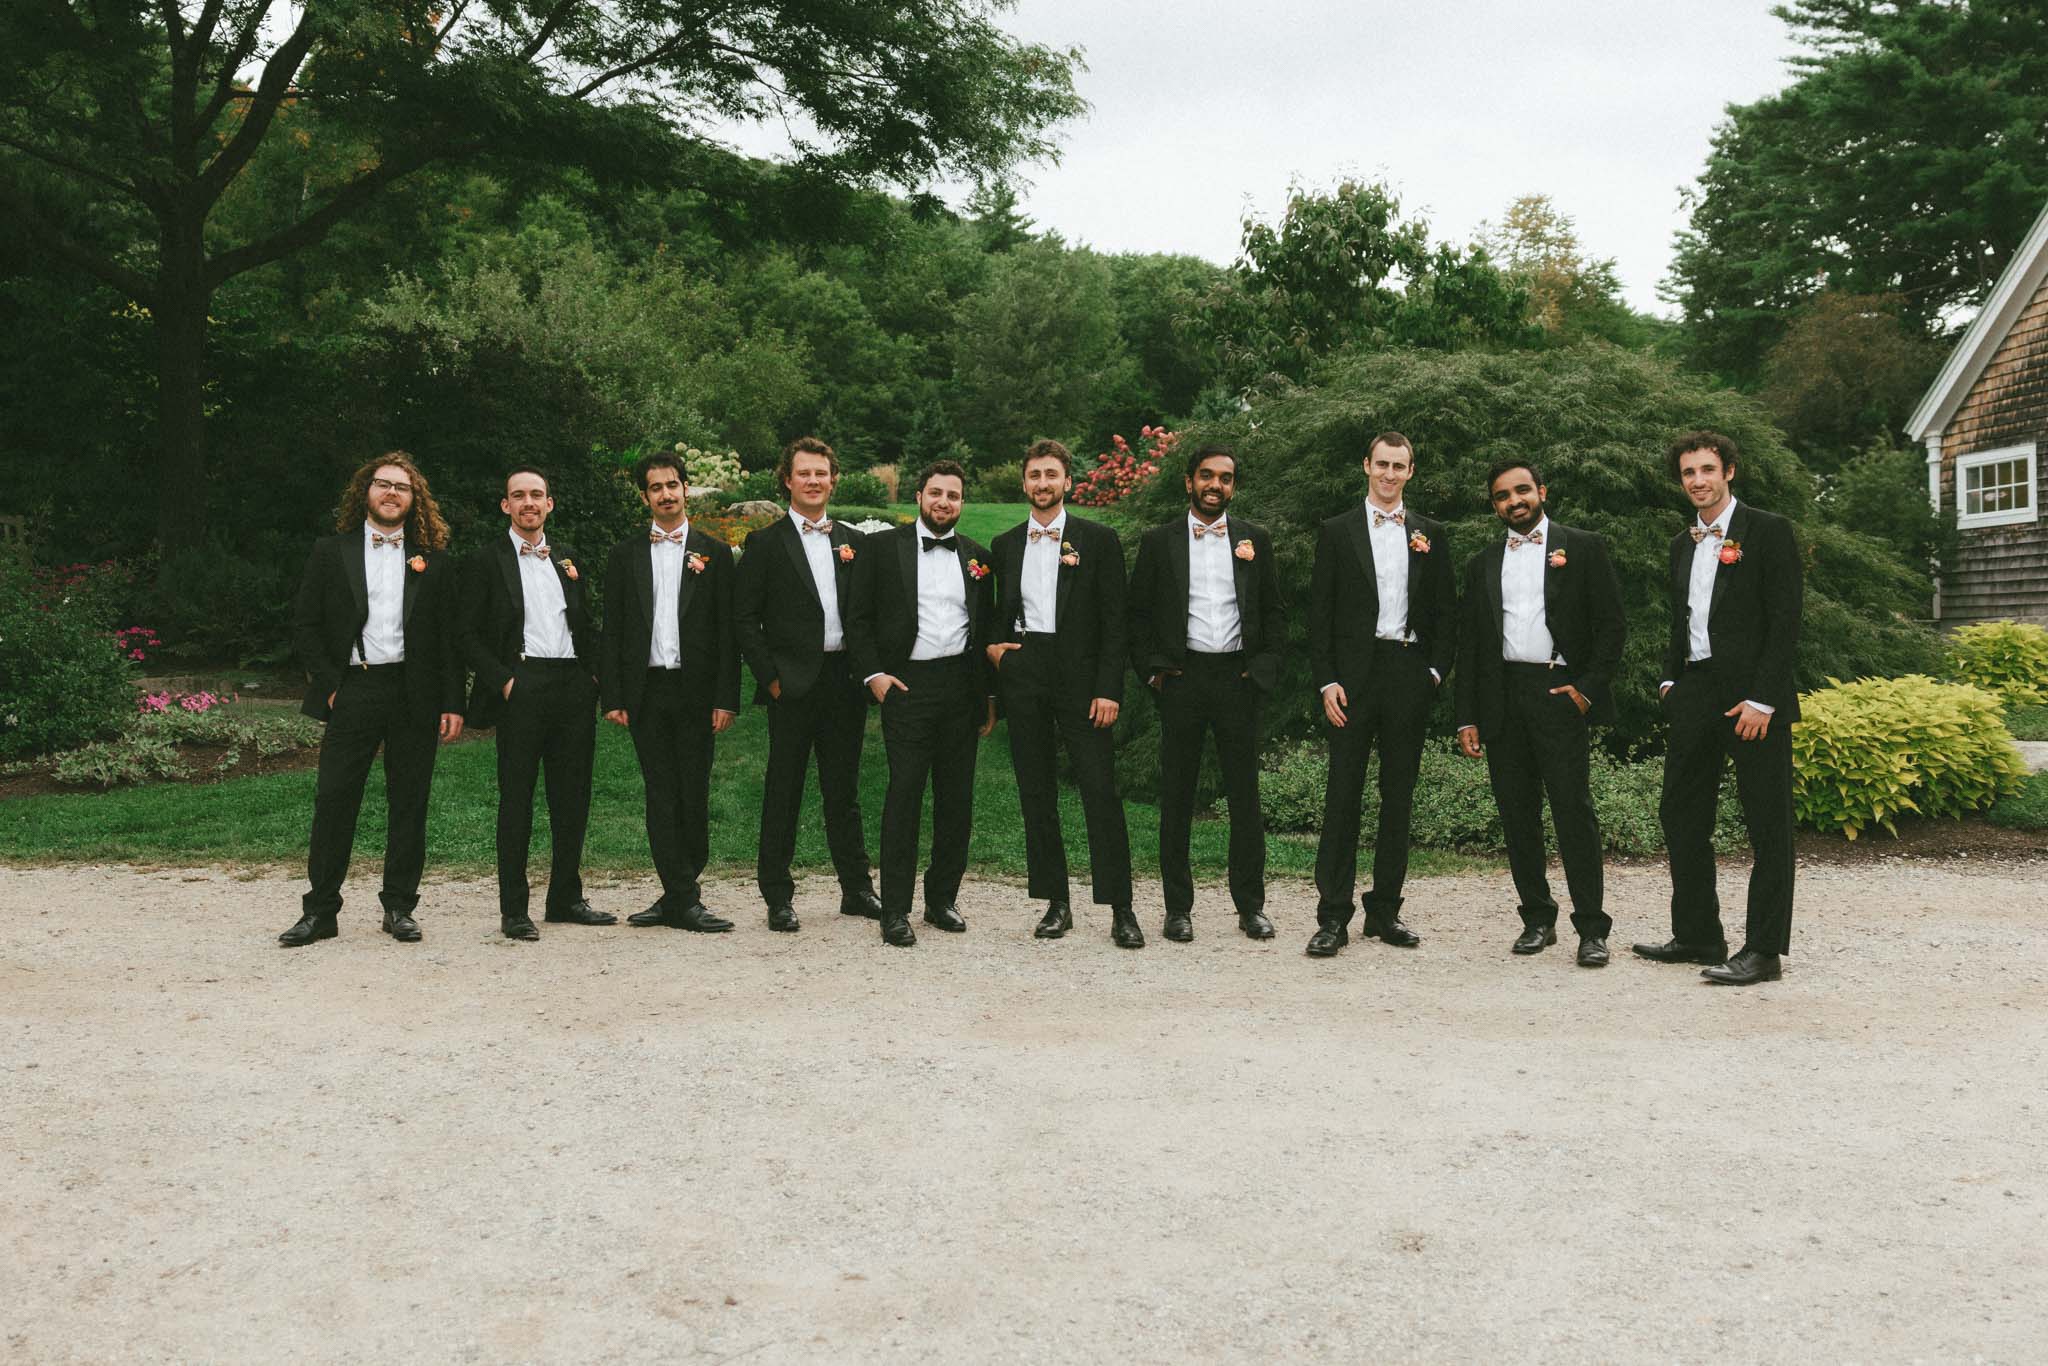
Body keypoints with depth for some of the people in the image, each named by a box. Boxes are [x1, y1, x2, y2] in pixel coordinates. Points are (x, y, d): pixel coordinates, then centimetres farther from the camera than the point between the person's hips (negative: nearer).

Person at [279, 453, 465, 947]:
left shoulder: (434, 561, 8)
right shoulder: (331, 552, 8)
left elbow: (450, 636, 6)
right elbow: (304, 625, 6)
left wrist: (453, 703, -2)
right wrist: (329, 684, -4)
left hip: (414, 696, 1)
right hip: (352, 691, 0)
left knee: (409, 803, 5)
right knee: (333, 800, -1)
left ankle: (399, 907, 15)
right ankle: (320, 911, 8)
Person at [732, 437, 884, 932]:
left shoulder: (855, 542, 12)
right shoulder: (766, 543, 1)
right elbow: (744, 618, -2)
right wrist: (771, 678, -8)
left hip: (845, 681, 4)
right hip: (792, 683, -3)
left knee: (844, 790, 11)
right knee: (783, 792, 2)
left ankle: (857, 890, 19)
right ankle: (778, 897, 9)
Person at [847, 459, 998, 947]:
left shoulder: (978, 556, 13)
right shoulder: (882, 547, 3)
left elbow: (986, 628, 16)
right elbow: (860, 617, 3)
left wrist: (989, 696, 12)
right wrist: (873, 673, -8)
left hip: (962, 685, 4)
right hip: (907, 684, -4)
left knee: (957, 796, 7)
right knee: (904, 793, -7)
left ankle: (942, 898, 19)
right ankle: (895, 911, -2)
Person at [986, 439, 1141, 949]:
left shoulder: (1098, 540, 2)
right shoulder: (1005, 545, 13)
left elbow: (1113, 619, -2)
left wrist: (1108, 689, -10)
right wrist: (993, 647, 1)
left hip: (1080, 677, -3)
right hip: (1022, 674, 4)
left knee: (1101, 792, -7)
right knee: (1036, 795, 6)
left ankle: (1120, 910, -3)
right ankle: (1056, 902, 14)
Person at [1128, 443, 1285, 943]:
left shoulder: (1255, 539, 9)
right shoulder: (1159, 541, 6)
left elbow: (1275, 611, 11)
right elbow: (1138, 613, 7)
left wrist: (1264, 668, 0)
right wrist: (1152, 669, -2)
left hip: (1239, 677, 1)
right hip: (1181, 676, -1)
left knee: (1245, 794, 4)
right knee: (1176, 797, 3)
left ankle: (1251, 906, 13)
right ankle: (1178, 908, 12)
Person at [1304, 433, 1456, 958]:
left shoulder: (1430, 534, 12)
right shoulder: (1337, 532, 5)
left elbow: (1446, 610, 12)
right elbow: (1319, 613, 2)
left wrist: (1436, 671, -1)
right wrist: (1326, 681, -7)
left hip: (1410, 673, 3)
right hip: (1354, 673, -2)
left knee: (1399, 795, 7)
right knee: (1343, 794, -4)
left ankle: (1384, 911, 15)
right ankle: (1333, 917, -2)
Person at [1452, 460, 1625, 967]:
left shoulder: (1583, 548, 7)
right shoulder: (1482, 565, 17)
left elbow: (1612, 623, 2)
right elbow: (1468, 645, 15)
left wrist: (1588, 686, -8)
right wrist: (1466, 718, 9)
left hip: (1560, 693, -4)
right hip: (1502, 700, 4)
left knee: (1574, 810, -9)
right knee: (1517, 814, 6)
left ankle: (1592, 929, -5)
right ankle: (1537, 918, 16)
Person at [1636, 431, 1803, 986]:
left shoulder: (1768, 532, -4)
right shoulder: (1682, 544, 17)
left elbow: (1785, 621, -10)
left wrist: (1763, 700, -16)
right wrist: (1671, 681, 10)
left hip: (1753, 697, -7)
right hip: (1696, 692, 7)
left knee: (1767, 826, -1)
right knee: (1681, 815, 10)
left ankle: (1763, 950, 4)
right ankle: (1696, 935, 21)